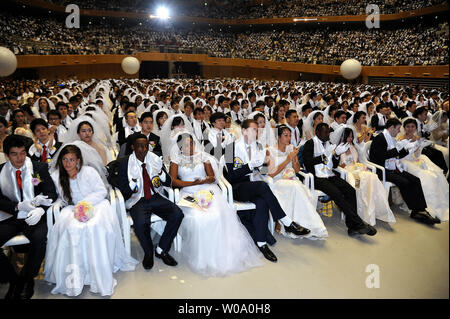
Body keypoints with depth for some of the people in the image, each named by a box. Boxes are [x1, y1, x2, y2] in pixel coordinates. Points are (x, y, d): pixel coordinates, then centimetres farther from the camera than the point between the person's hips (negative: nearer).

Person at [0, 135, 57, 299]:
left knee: (39, 239, -31)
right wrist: (19, 206, -16)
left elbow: (51, 194, -2)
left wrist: (40, 210, -22)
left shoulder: (40, 168, 0)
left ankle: (26, 279, -5)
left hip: (33, 217, -2)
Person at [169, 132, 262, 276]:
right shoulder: (176, 159, 13)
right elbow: (173, 181, 0)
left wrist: (204, 181, -13)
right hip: (189, 193, -1)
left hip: (207, 189, 1)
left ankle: (224, 252, -18)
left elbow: (212, 176, 11)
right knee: (197, 216, -31)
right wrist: (193, 183, -12)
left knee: (218, 214, -28)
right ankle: (204, 257, -17)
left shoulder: (202, 156, 17)